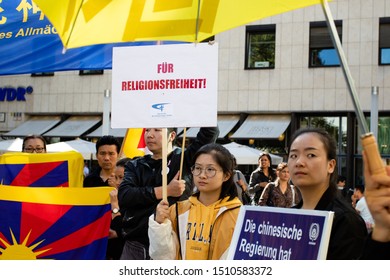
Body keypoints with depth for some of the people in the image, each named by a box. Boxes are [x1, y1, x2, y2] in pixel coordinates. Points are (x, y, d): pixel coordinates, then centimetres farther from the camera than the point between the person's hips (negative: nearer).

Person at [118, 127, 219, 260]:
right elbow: (123, 196, -7)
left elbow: (211, 131, -7)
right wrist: (166, 191, -12)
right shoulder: (135, 166, 10)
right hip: (134, 246, 3)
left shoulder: (184, 160, 3)